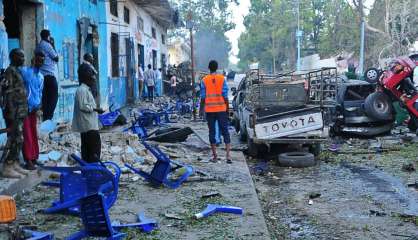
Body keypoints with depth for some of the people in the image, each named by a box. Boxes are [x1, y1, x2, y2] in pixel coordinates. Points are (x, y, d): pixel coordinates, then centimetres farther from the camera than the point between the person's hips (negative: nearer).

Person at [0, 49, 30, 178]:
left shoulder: (17, 71, 17)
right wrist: (12, 113, -23)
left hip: (20, 112, 10)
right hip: (14, 113, -10)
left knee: (19, 139, 12)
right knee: (13, 139, -8)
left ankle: (15, 164, 18)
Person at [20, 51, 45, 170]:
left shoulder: (41, 77, 15)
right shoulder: (24, 70, -5)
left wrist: (38, 106, 7)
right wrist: (33, 66, -20)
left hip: (34, 108, 7)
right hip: (24, 107, -7)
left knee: (34, 133, 12)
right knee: (27, 134, -6)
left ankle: (34, 156, 20)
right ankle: (28, 160, -3)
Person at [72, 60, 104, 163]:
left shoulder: (86, 89, 18)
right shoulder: (82, 90, -15)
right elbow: (83, 106, -21)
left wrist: (95, 109, 14)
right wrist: (95, 109, -16)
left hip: (88, 123, 11)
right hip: (88, 124, -11)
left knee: (87, 144, 13)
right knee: (95, 143, -9)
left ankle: (88, 162, 19)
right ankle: (93, 161, -6)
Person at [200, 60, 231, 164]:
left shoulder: (204, 80, -1)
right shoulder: (222, 79, -2)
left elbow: (202, 97, -1)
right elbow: (225, 96, -3)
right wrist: (227, 108, 6)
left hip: (209, 110, 0)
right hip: (221, 109, 0)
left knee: (212, 132, 8)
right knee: (225, 131, 4)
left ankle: (215, 155, 11)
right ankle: (228, 155, -6)